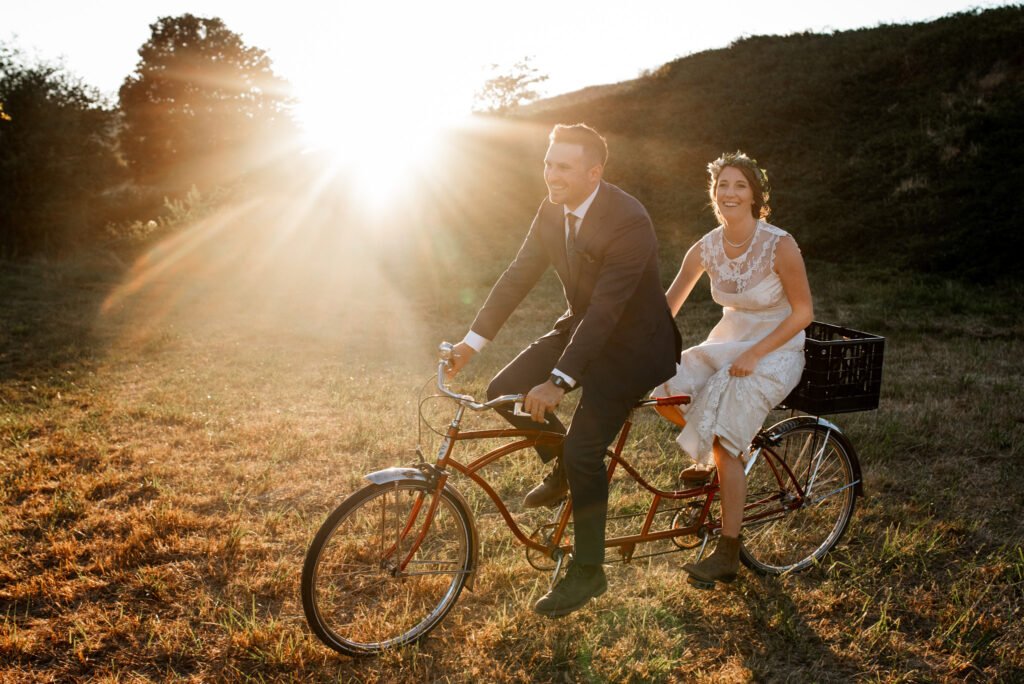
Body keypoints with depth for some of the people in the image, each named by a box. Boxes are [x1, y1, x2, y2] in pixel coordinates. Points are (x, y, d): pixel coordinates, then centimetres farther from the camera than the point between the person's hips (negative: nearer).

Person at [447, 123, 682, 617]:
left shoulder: (628, 221, -28)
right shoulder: (552, 211, -4)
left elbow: (606, 310, -32)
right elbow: (518, 275, -3)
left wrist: (559, 381, -35)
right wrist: (472, 340, -9)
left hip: (632, 343, -7)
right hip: (583, 326, 8)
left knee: (584, 449, -14)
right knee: (503, 391, -5)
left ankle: (587, 571, 6)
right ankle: (563, 466, 20)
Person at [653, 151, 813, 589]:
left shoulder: (779, 245, -17)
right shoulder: (706, 248, -4)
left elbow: (803, 312, -12)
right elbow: (669, 304, 3)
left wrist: (754, 354, -21)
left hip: (776, 350, -5)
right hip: (726, 343, 5)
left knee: (726, 443, -22)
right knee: (663, 386, -20)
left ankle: (728, 553, -7)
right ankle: (708, 456, 10)